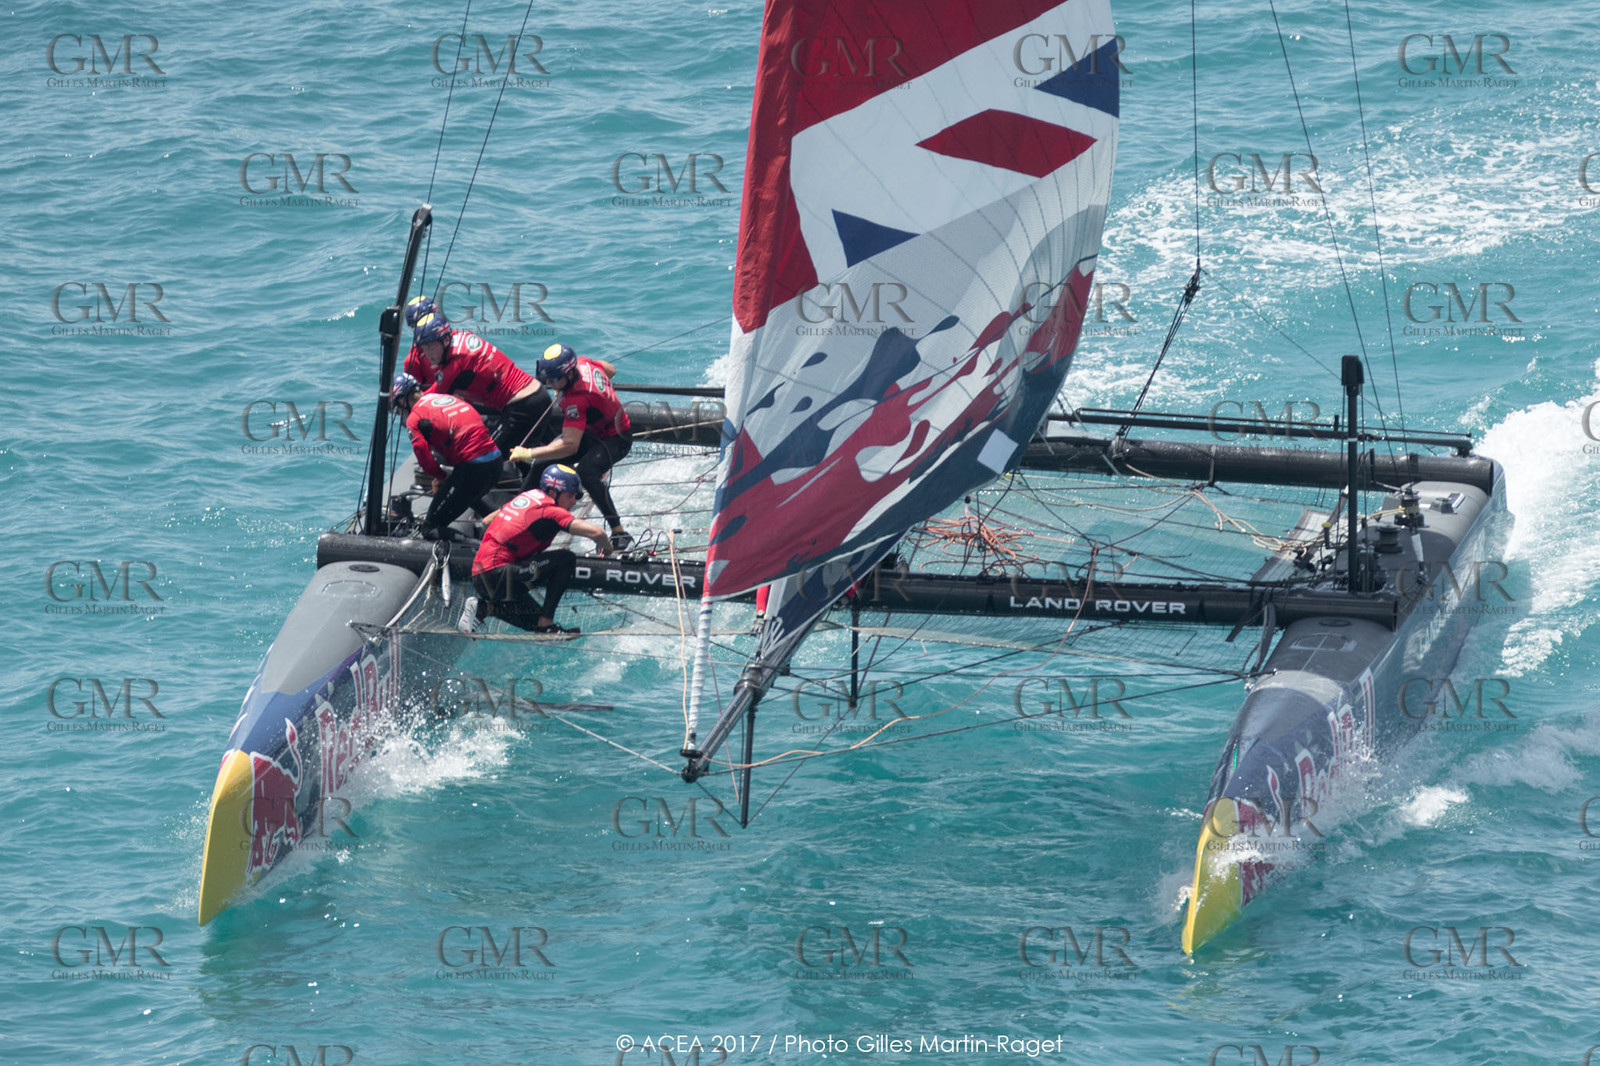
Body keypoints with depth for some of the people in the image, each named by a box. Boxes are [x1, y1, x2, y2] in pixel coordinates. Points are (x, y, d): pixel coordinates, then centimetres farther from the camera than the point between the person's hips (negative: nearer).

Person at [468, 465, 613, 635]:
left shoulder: (527, 496, 14)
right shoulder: (550, 510, -11)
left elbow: (487, 522, 26)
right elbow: (595, 532, -20)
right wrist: (605, 546, 3)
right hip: (496, 574, -10)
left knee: (537, 623, 21)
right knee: (566, 559, -11)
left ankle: (483, 607, 8)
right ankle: (546, 624, -10)